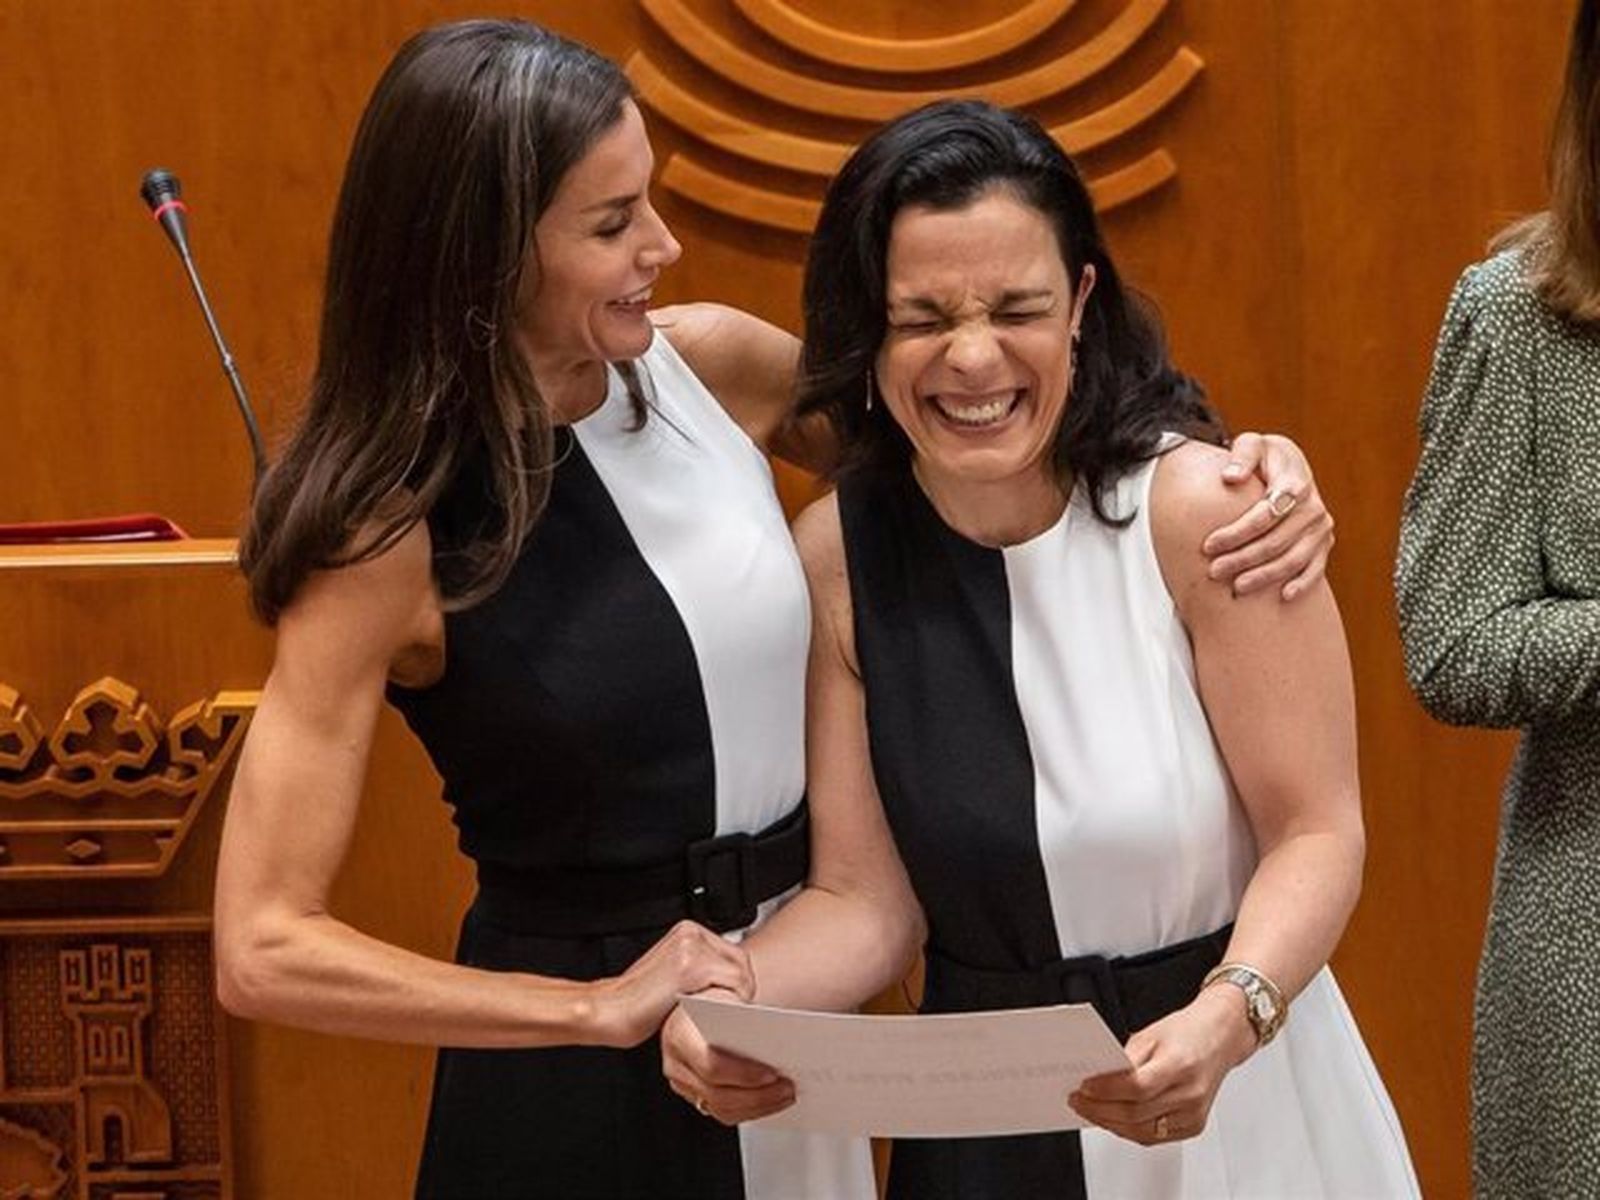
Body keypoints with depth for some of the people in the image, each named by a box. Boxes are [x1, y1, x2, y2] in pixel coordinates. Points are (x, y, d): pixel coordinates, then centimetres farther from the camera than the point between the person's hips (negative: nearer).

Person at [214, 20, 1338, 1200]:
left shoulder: (706, 365, -5)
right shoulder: (394, 533, -19)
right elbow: (265, 950, -20)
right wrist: (606, 1010, -21)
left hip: (803, 1007, 6)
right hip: (581, 1089, -5)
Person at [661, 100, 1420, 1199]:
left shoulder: (1199, 510, -17)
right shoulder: (834, 555, -9)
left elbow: (1317, 836, -14)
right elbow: (861, 897, -7)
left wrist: (1227, 1016, -31)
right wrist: (725, 1004, -25)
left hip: (1238, 1104, -2)